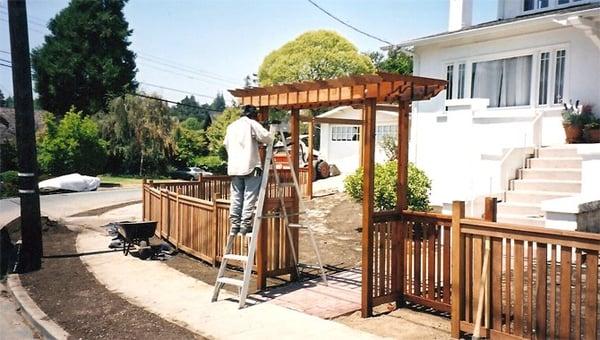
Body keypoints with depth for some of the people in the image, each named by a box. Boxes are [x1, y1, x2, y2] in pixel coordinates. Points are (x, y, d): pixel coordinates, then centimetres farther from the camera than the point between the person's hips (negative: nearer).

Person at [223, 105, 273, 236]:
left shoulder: (231, 126, 18)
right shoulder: (251, 124, -3)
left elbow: (226, 143, 22)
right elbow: (267, 137, -11)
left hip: (234, 167, 6)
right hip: (250, 166, -6)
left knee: (236, 197, 8)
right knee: (249, 197, -3)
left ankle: (234, 225, 8)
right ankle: (245, 225, -5)